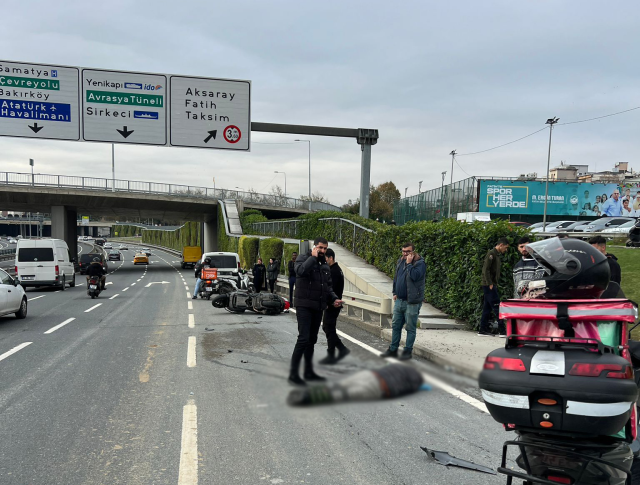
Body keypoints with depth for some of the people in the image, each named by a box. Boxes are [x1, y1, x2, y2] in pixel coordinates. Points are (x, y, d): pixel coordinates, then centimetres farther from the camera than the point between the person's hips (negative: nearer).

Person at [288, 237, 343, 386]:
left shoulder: (325, 265, 16)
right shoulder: (303, 258, -4)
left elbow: (328, 286, 21)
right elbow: (301, 270, -27)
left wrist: (334, 298, 4)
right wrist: (313, 257, -17)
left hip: (318, 308, 7)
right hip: (304, 306, -7)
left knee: (312, 340, 13)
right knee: (303, 338, -13)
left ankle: (309, 372, 23)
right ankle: (293, 374, -7)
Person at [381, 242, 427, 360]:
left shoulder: (420, 263, -11)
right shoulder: (400, 262, 11)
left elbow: (414, 276, -28)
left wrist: (409, 263, -20)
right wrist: (395, 292, 16)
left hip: (412, 302, -7)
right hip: (399, 300, 7)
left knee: (410, 328, 3)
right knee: (395, 326, 13)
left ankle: (408, 351, 14)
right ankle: (393, 349, 23)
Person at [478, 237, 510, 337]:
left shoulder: (497, 254, 19)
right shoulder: (491, 253, -11)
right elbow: (485, 269, -18)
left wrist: (495, 283, 14)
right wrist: (490, 284, -19)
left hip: (492, 285, 10)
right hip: (489, 285, -10)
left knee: (487, 308, 9)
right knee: (497, 307, -10)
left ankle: (483, 330, 12)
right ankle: (502, 330, -9)